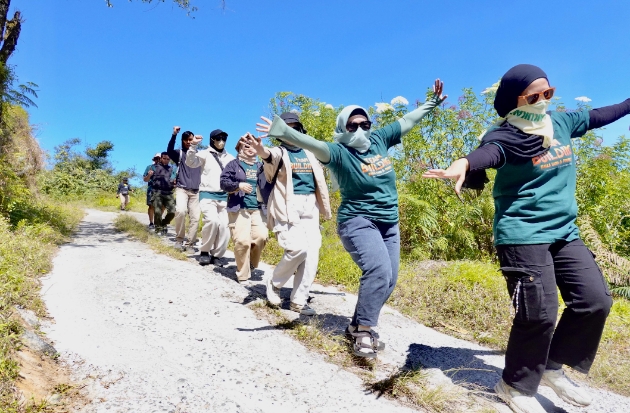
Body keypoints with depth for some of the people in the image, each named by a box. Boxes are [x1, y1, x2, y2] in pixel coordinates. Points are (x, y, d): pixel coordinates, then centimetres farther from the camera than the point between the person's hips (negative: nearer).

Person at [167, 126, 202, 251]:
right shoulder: (179, 153, 7)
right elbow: (169, 150, -15)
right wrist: (174, 135, -27)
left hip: (195, 191, 3)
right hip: (182, 189, -3)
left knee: (195, 217, -3)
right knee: (180, 210, -26)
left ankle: (189, 243, 7)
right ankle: (179, 239, -8)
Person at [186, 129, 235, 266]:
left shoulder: (230, 158, 13)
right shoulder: (205, 154, 2)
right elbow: (190, 162, -12)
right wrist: (193, 145, -25)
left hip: (224, 196, 4)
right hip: (207, 195, -4)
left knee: (224, 226, -2)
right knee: (212, 220, -25)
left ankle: (215, 255, 13)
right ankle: (204, 251, -5)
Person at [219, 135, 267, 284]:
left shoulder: (260, 166, 18)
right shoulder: (234, 164, 6)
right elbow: (223, 182, -3)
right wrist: (239, 185, -18)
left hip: (257, 209, 4)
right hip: (238, 209, -4)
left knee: (261, 236, -11)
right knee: (242, 241, -11)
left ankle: (250, 263, 18)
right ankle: (243, 274, 4)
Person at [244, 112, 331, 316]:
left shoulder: (310, 154, 17)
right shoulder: (279, 153, 0)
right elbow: (270, 155, -25)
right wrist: (260, 149, -48)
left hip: (310, 207, 6)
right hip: (287, 207, -5)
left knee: (312, 252, -1)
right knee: (297, 248, -18)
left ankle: (299, 300, 12)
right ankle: (274, 283, 10)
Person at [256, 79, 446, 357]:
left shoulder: (379, 140, 5)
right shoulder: (339, 153, -12)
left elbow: (408, 120, 16)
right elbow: (310, 144, -28)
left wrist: (433, 102, 25)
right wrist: (281, 130, -43)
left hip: (389, 223, 7)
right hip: (358, 221, -7)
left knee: (388, 280, 6)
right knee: (378, 270, -26)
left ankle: (357, 325, 20)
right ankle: (364, 331, -10)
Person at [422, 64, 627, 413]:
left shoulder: (562, 122, 8)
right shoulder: (507, 136, -15)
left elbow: (597, 116, 28)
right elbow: (488, 151, -38)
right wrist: (464, 164, -61)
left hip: (565, 233, 8)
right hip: (522, 235, -8)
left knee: (595, 300, 7)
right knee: (539, 313, -10)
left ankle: (552, 367, 27)